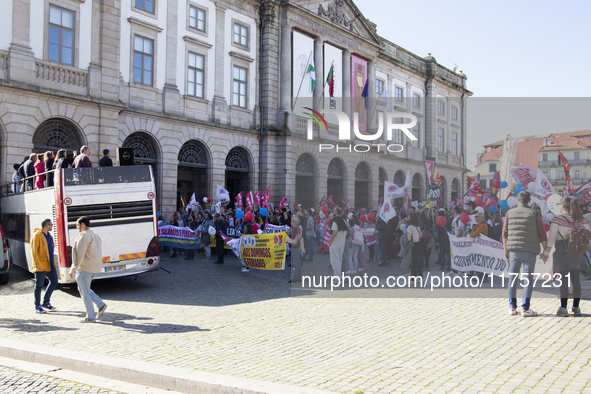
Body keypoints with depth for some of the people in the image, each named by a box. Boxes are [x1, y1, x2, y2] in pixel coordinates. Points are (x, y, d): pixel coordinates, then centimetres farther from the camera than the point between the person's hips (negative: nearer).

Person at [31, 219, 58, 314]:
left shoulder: (48, 236, 14)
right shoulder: (37, 236, -12)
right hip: (41, 265, -9)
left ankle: (46, 302, 22)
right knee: (39, 285, -1)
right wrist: (37, 263, -24)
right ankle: (37, 307, 9)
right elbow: (33, 250, -18)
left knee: (54, 281, 10)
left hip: (50, 264, 9)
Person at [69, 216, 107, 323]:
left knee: (85, 292, 1)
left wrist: (72, 269, -10)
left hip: (85, 269, -9)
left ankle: (90, 317, 6)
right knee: (83, 289, 22)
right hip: (94, 268, 9)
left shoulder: (83, 236, -16)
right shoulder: (95, 236, 14)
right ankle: (101, 304, 13)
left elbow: (79, 255, -19)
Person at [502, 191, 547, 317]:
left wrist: (506, 250, 19)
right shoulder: (534, 214, 0)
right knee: (528, 279, 2)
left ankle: (512, 307, 13)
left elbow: (505, 233, 10)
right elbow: (542, 235, -1)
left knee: (513, 278, 10)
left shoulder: (510, 213, 7)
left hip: (514, 250, 2)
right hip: (530, 251, -2)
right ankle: (525, 308, -1)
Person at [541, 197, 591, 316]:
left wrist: (546, 252, -1)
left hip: (562, 250, -4)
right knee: (576, 279, 8)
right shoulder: (580, 219, 7)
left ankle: (563, 308, -4)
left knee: (563, 280, -3)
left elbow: (551, 237, -8)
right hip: (577, 253, 4)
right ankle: (576, 307, 12)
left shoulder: (557, 219, -6)